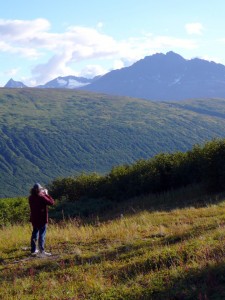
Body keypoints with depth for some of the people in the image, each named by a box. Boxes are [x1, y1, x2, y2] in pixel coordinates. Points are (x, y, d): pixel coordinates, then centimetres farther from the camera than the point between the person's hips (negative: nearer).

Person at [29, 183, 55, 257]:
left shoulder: (31, 198, 2)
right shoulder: (41, 197, -19)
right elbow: (51, 202, -15)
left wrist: (43, 194, 11)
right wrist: (46, 194, -5)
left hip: (34, 219, 6)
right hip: (42, 219, -6)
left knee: (34, 234, 17)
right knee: (42, 235, -2)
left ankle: (33, 250, 23)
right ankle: (41, 251, -5)